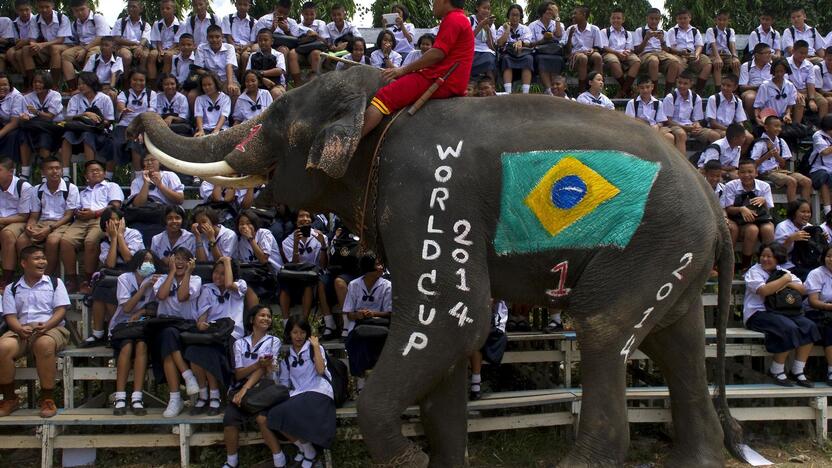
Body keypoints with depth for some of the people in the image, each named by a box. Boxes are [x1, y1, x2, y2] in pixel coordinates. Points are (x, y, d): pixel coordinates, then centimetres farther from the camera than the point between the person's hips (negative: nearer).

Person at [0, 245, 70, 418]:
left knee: (44, 344, -39)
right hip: (22, 330, 2)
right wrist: (20, 329, -15)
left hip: (52, 328, -2)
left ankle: (48, 399, -27)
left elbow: (61, 310, 5)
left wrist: (46, 325, -16)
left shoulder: (55, 282, 15)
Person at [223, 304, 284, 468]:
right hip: (243, 388, 2)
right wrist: (258, 364, -15)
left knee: (261, 417, -32)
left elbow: (264, 369, -5)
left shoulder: (274, 341, 9)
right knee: (230, 419, -27)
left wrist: (245, 389, -19)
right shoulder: (240, 343, 14)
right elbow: (238, 374, 4)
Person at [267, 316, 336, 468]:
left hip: (319, 391, -5)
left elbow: (320, 370, -12)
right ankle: (304, 447, -2)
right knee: (277, 416, -25)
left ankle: (307, 449, -5)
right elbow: (284, 381, 19)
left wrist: (316, 346, -7)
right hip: (298, 395, 5)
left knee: (291, 415, -32)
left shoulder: (314, 348, 6)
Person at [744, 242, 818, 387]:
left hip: (781, 312, 7)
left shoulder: (783, 272, 19)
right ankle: (776, 371, -14)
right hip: (758, 314, -7)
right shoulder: (754, 271, 0)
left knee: (810, 326, -15)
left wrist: (788, 283, -6)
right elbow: (764, 290, -19)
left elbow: (802, 289, 13)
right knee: (789, 328, -31)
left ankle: (798, 371, -10)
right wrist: (784, 279, -7)